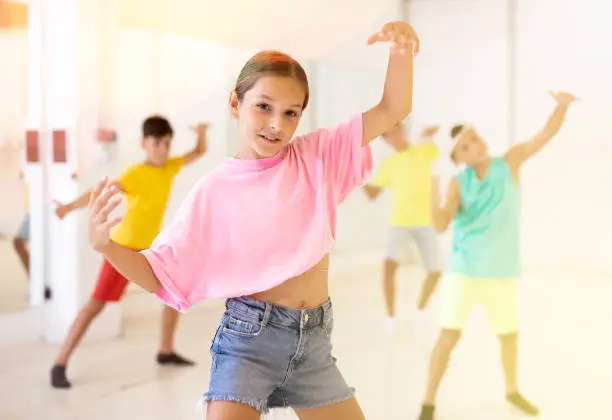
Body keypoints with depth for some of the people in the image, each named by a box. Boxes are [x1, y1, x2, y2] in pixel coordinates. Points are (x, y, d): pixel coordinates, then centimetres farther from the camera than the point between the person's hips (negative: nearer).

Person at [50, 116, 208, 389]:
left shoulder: (171, 167, 1)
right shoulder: (135, 174, -19)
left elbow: (199, 152, 12)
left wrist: (201, 133, -9)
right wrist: (70, 206, -45)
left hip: (150, 248, 7)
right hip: (123, 247, -7)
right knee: (96, 303, -11)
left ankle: (166, 351, 28)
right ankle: (59, 365, -8)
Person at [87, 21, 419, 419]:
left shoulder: (317, 156, 1)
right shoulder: (215, 190, -7)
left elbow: (391, 110, -4)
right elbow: (159, 274, -5)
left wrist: (401, 49, -22)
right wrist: (104, 243, -22)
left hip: (314, 341, 4)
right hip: (249, 338, -3)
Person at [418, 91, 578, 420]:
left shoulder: (510, 163, -4)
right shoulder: (459, 183, -9)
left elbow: (546, 134, -11)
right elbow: (441, 225, -19)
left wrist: (562, 105, -29)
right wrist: (434, 197, -37)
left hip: (502, 272, 2)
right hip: (464, 270, -2)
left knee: (509, 335, 17)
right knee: (450, 335, -9)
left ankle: (512, 391, 42)